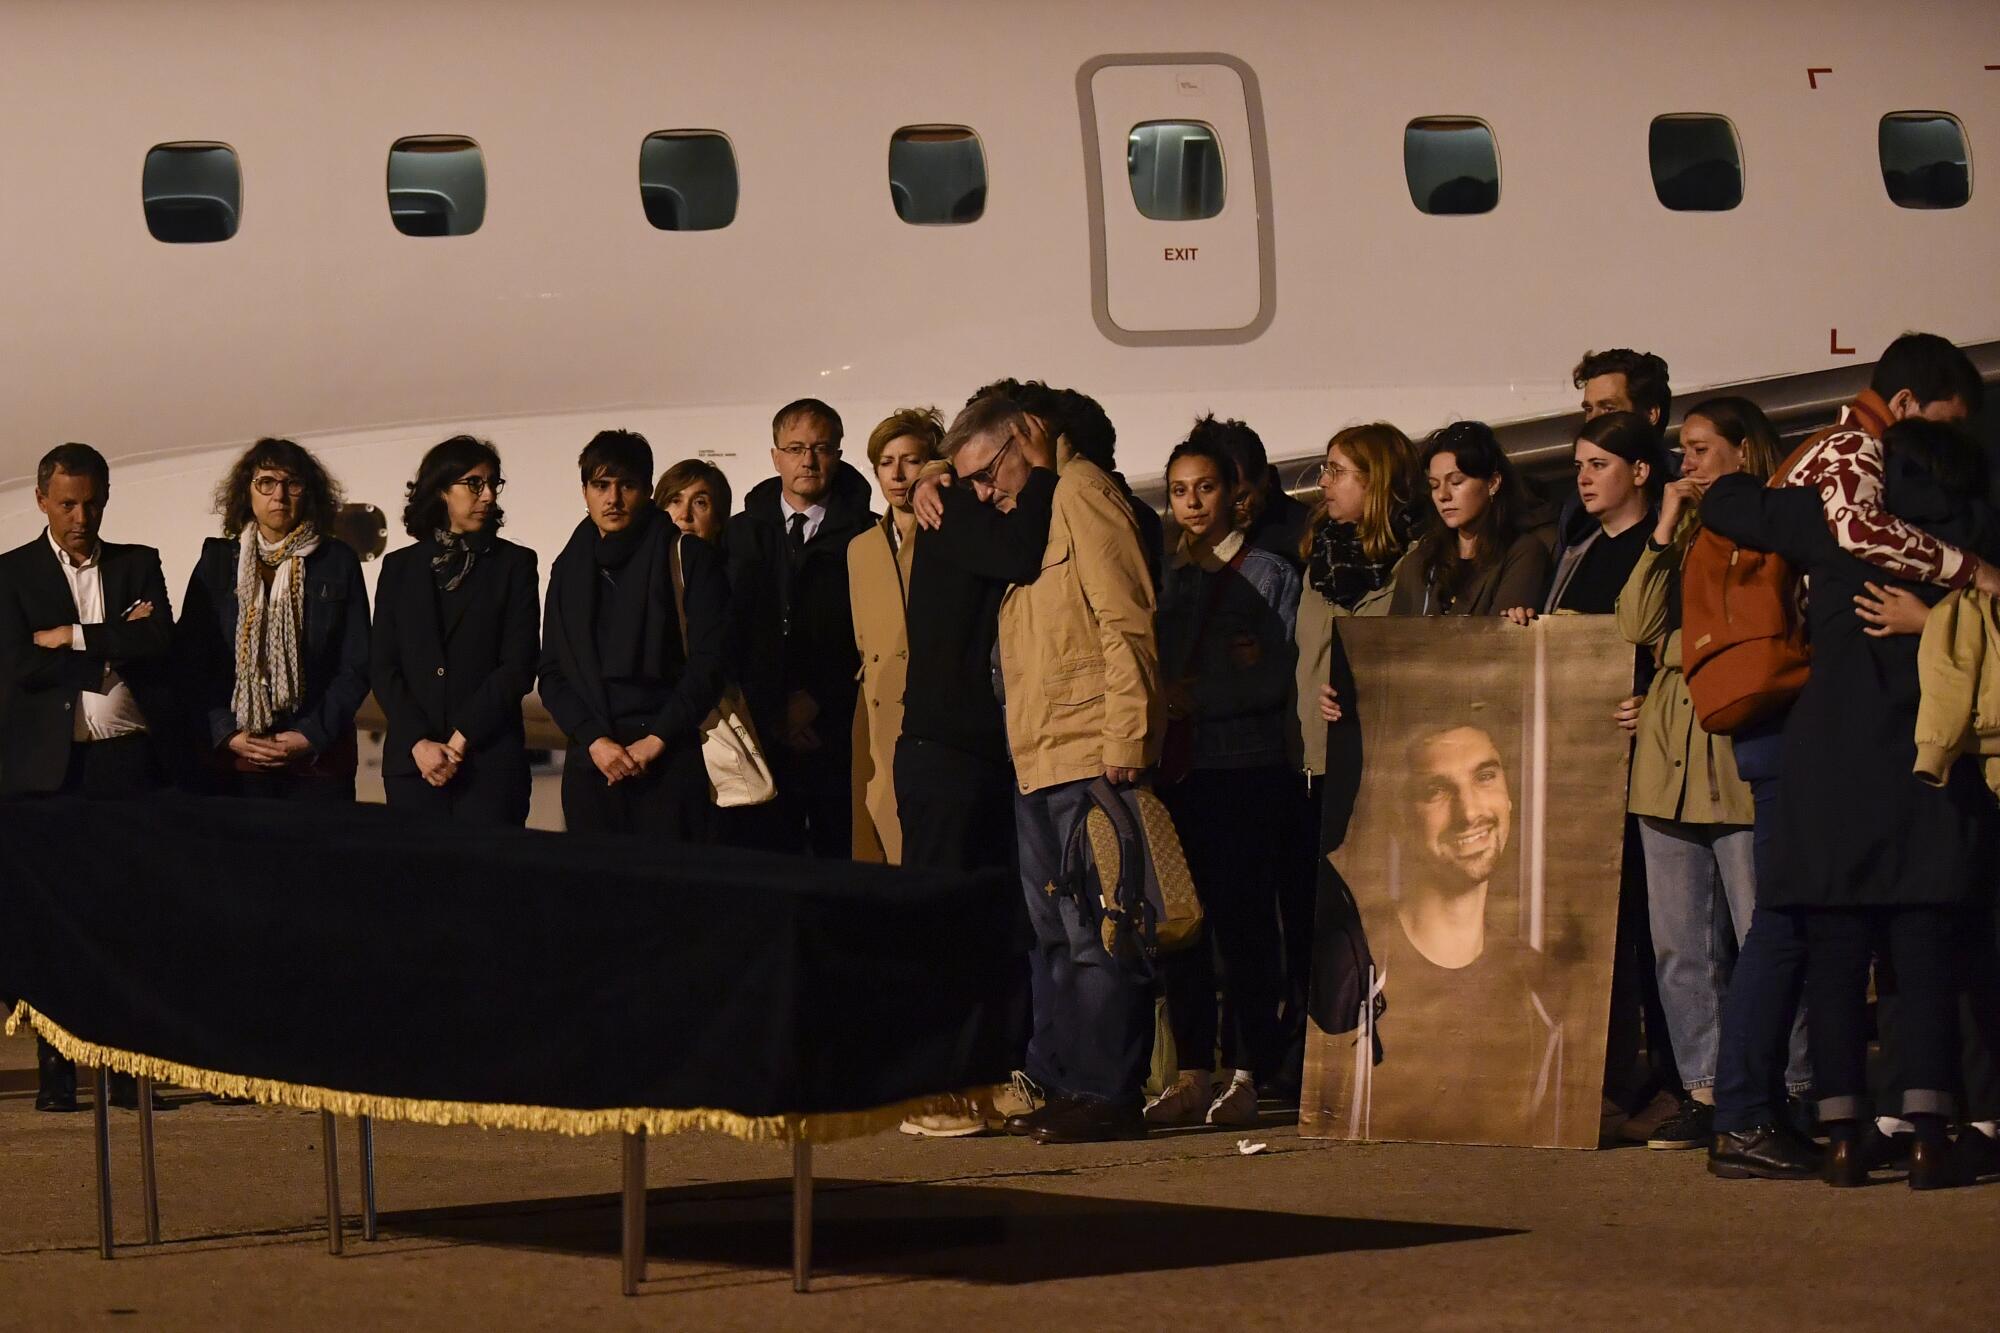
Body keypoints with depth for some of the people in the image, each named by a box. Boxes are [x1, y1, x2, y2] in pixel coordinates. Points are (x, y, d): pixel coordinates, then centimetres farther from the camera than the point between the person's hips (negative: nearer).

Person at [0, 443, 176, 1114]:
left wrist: (73, 638, -9)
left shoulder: (138, 565, 12)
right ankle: (57, 1071, 5)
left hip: (130, 761, 2)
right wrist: (114, 643, -7)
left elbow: (159, 640, -5)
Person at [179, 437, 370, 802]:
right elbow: (190, 662, 6)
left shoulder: (338, 562, 7)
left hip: (318, 760, -1)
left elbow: (356, 665, 4)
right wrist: (228, 735, -7)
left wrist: (313, 735, -9)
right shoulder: (217, 562, 10)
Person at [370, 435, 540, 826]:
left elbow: (518, 667, -2)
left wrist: (459, 742, -10)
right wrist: (420, 743, -9)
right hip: (411, 761, 2)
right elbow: (383, 668, 5)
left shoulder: (513, 563, 6)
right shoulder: (400, 567, 12)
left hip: (490, 763, -2)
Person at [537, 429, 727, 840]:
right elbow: (551, 672, 12)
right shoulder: (570, 568, 15)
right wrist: (594, 739, -4)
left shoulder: (687, 557, 3)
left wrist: (657, 739, -10)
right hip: (589, 764, 4)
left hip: (671, 763, -4)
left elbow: (710, 660, -4)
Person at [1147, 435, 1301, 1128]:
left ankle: (1247, 1073, -3)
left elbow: (1273, 679, -6)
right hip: (1177, 770, 4)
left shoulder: (1270, 575, 3)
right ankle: (1193, 1073, 7)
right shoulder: (1162, 576, 16)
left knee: (1243, 925, -5)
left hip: (1246, 768, -4)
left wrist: (1195, 696, -13)